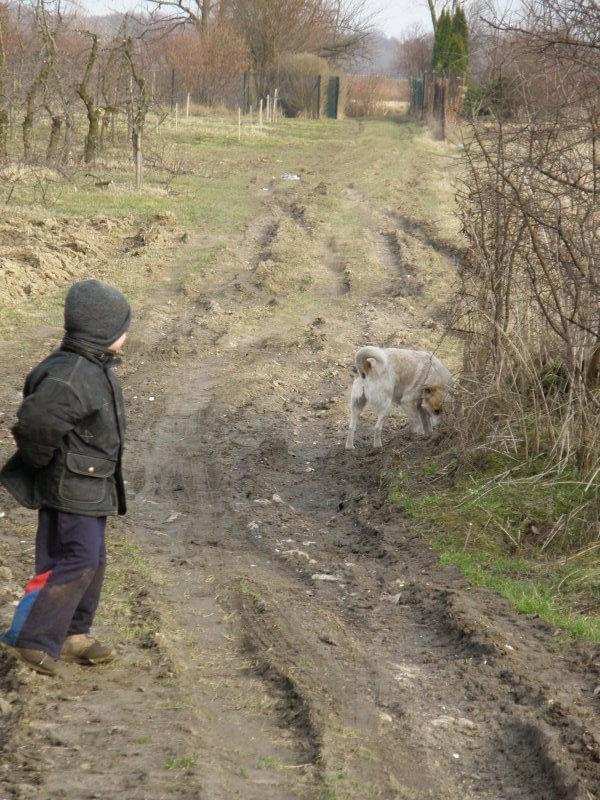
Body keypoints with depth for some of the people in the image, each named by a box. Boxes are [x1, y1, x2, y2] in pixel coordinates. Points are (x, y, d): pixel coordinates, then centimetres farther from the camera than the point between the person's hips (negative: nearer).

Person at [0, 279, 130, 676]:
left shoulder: (96, 368, 7)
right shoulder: (70, 376, -26)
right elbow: (34, 424, -30)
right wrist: (44, 464, -13)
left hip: (94, 485, 10)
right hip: (71, 487, -10)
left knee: (93, 560, 16)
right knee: (78, 561, -10)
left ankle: (75, 633, 28)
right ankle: (33, 638, -4)